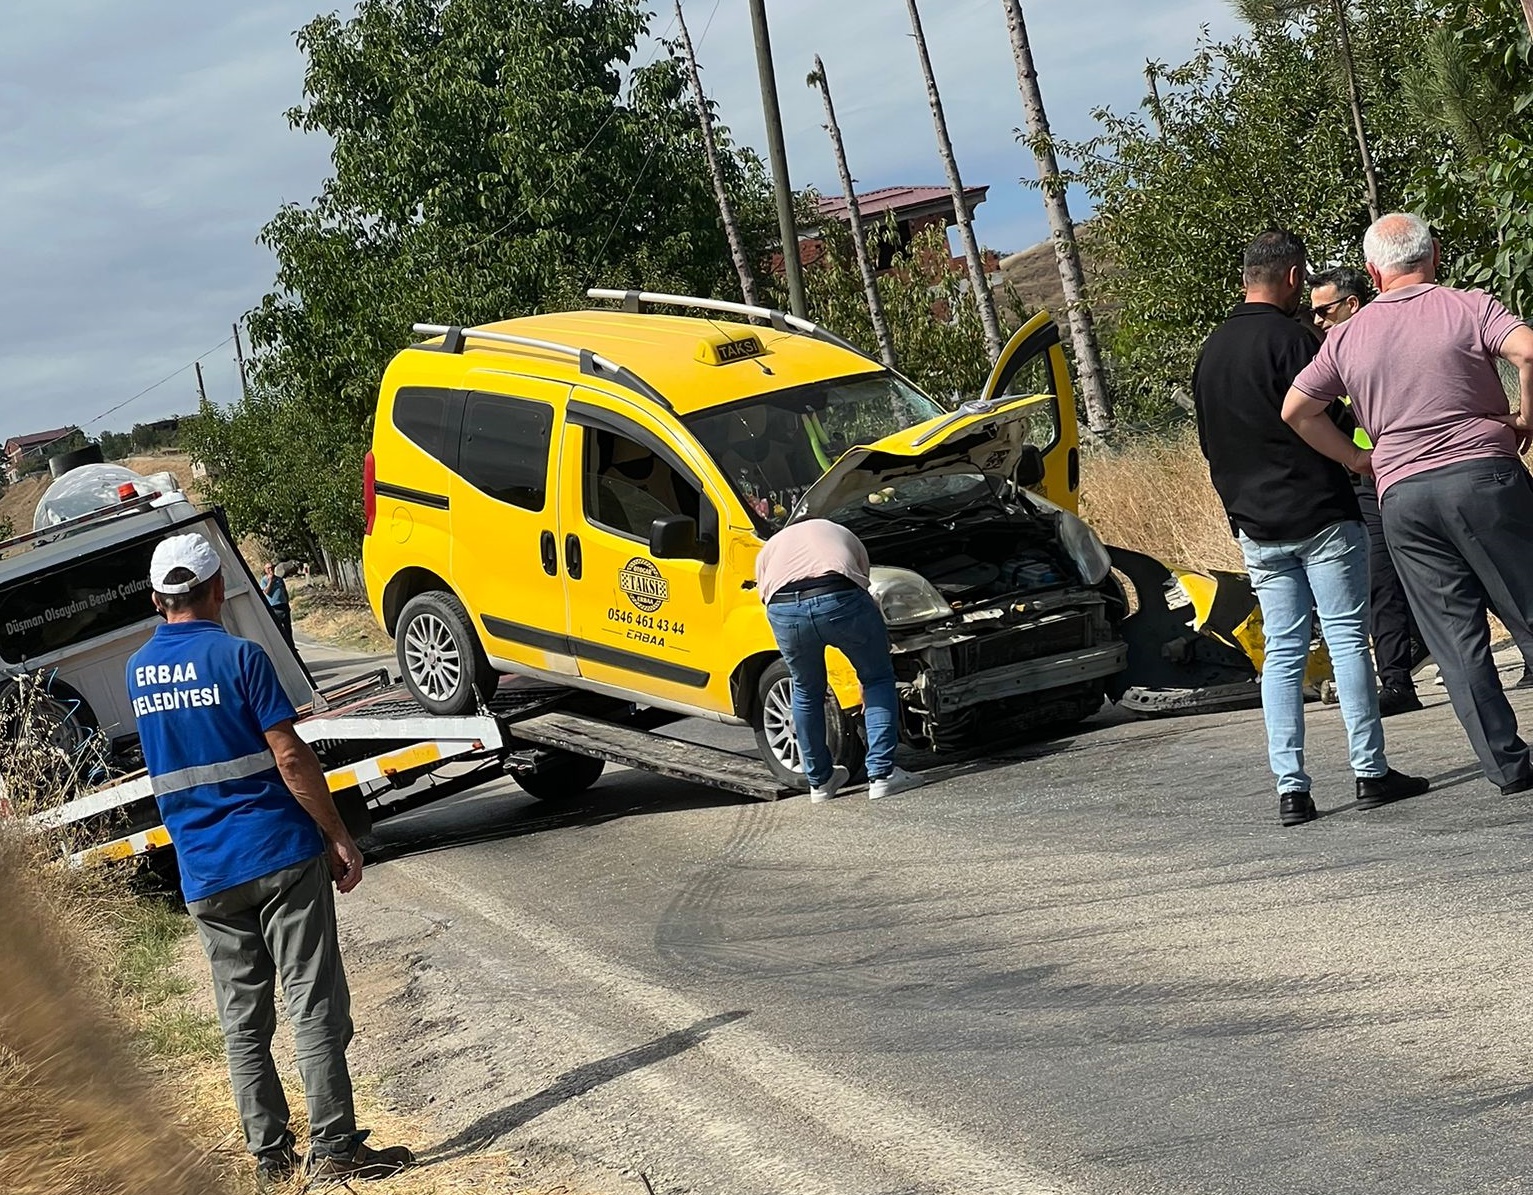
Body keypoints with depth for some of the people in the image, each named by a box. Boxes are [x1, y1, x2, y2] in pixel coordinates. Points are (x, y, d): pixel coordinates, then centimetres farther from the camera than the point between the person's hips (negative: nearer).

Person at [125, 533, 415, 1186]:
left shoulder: (138, 670, 8)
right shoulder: (238, 656, -10)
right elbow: (290, 757, -13)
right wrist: (339, 838, -6)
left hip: (204, 875, 5)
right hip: (279, 856, -5)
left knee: (242, 1021, 10)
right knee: (315, 1008, 0)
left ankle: (270, 1157, 13)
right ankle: (334, 1149, -1)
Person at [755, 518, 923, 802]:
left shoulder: (769, 550, 38)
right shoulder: (843, 537, 37)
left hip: (783, 609, 2)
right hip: (837, 597, -2)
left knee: (806, 691, 26)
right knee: (879, 679, 19)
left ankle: (820, 782, 35)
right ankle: (881, 775, 10)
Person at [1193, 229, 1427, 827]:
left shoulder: (1209, 352, 12)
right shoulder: (1290, 339, -11)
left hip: (1256, 528, 6)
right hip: (1320, 516, -6)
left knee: (1282, 653, 6)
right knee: (1347, 638, 0)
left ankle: (1290, 789, 2)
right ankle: (1371, 773, 1)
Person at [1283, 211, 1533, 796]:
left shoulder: (1347, 336, 11)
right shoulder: (1467, 307, 0)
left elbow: (1296, 410, 14)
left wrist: (1357, 457, 23)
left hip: (1401, 492, 3)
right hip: (1482, 473, -3)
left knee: (1455, 635, 5)